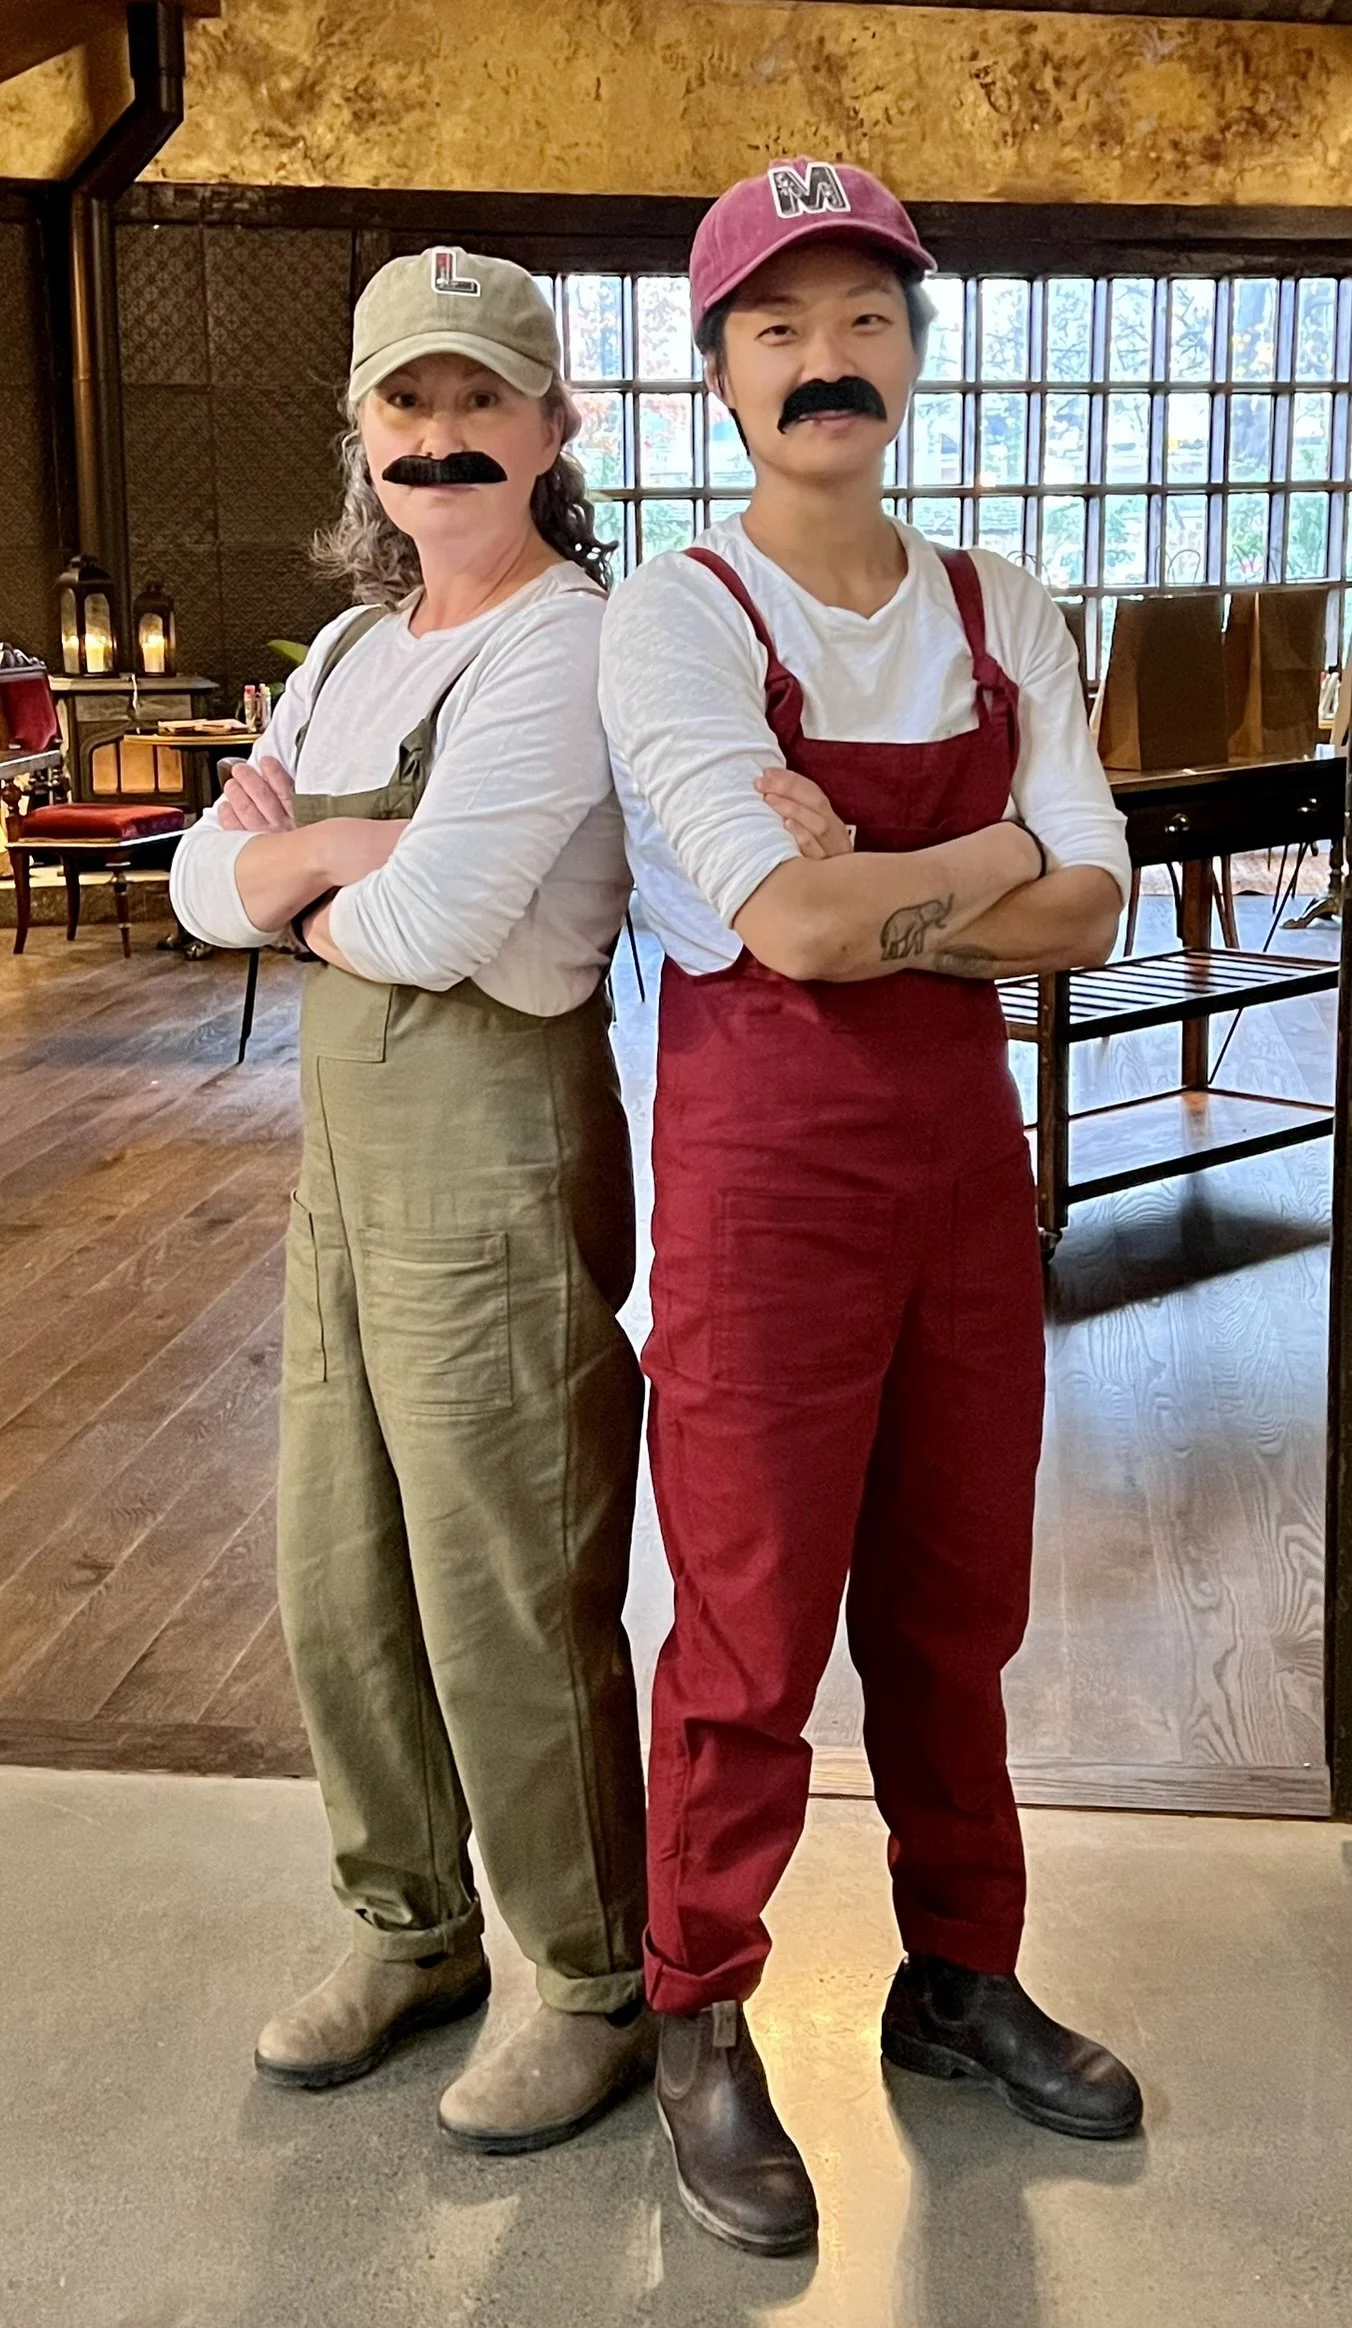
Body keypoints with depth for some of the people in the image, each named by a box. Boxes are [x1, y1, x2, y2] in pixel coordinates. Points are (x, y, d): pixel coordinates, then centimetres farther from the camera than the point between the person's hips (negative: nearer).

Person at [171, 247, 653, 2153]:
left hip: (498, 1163, -9)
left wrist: (302, 875, -6)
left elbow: (434, 923, -26)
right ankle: (413, 1930, 38)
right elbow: (207, 885, 6)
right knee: (339, 1587, 17)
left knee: (510, 1610, 3)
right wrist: (345, 846, -13)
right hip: (348, 1154, 9)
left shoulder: (562, 644, -14)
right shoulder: (355, 648, 13)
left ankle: (603, 1987, 24)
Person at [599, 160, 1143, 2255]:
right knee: (753, 1618, 5)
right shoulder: (675, 616, -8)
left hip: (965, 1140, 5)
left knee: (956, 1598, 16)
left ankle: (960, 1981, 36)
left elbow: (1089, 916, -2)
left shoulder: (1000, 616, 7)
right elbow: (791, 927, -20)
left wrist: (867, 896, -15)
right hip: (762, 1148, -5)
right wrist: (993, 858, -8)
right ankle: (701, 2026, 25)